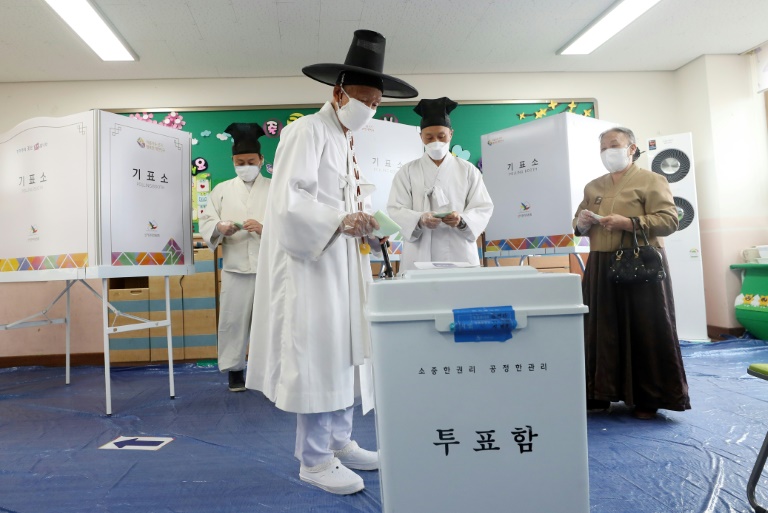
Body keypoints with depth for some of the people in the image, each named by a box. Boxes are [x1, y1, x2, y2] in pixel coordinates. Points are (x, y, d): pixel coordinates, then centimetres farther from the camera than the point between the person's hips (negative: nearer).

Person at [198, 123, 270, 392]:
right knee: (233, 319, 3)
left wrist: (264, 228, -20)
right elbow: (205, 222, 5)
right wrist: (219, 228, -17)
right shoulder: (222, 190, 12)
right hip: (235, 267, 1)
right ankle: (234, 369, 18)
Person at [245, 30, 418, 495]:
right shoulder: (307, 131, -8)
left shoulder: (350, 141, 18)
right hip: (309, 263, -9)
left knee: (344, 349, 11)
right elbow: (288, 201, -18)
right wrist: (341, 220, -27)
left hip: (343, 263, 9)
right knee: (316, 354, -4)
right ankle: (314, 459, 10)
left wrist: (367, 223, 3)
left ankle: (339, 442, 25)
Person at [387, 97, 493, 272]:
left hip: (460, 255, 1)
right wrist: (419, 220, -21)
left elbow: (483, 208, 3)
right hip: (420, 257, -1)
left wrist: (462, 220, -18)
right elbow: (395, 210, -1)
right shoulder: (407, 172, 7)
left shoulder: (468, 170, 9)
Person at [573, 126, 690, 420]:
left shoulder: (651, 181, 1)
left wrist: (628, 223, -20)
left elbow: (669, 220, -9)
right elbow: (577, 223, 20)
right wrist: (582, 222, -3)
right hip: (601, 268, 5)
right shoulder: (592, 187, 17)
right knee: (603, 332, 6)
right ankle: (602, 393, 16)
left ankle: (649, 399, 12)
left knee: (644, 333, 0)